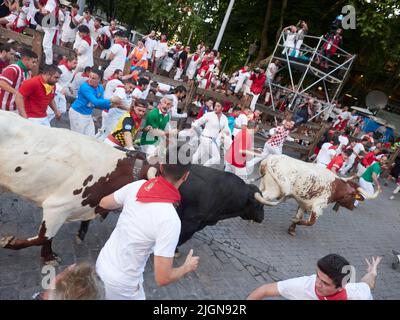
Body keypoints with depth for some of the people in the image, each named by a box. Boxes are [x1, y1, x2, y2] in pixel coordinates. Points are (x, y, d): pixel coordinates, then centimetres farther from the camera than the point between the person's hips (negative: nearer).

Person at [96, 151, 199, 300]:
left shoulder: (136, 186, -14)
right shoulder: (170, 220, -31)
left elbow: (104, 203, 6)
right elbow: (162, 278, -26)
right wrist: (187, 267, -7)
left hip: (102, 263, 6)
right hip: (122, 283, -5)